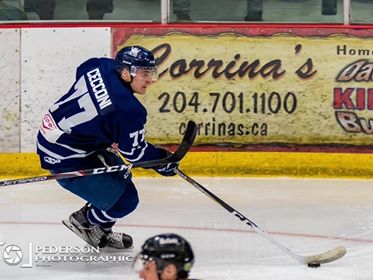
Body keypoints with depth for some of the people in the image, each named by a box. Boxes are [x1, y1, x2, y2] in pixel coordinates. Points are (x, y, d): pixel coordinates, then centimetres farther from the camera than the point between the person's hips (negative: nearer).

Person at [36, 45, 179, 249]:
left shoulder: (102, 65, -6)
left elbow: (82, 71, 19)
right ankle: (84, 222, 22)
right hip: (65, 160, -10)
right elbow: (134, 152, -15)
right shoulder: (128, 111, -28)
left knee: (120, 176, 25)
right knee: (125, 200, -2)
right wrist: (164, 161, 2)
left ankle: (102, 231, 36)